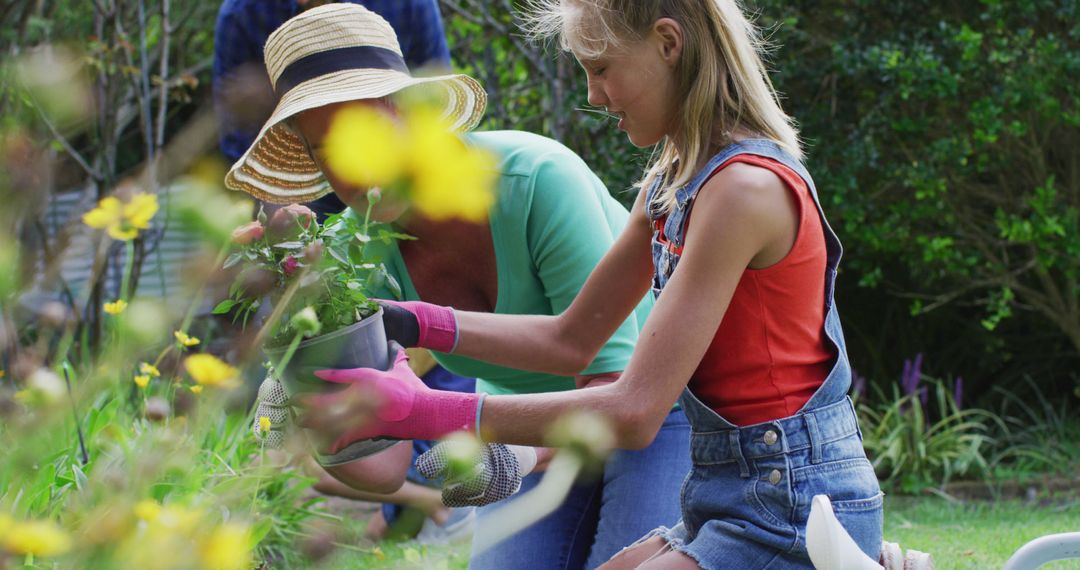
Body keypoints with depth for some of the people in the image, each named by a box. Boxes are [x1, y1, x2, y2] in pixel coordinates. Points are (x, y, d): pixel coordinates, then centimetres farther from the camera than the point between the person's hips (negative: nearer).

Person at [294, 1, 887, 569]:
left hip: (791, 502, -9)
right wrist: (409, 320, 5)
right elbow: (571, 339, 16)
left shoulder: (745, 188, -18)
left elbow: (633, 411, -22)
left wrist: (420, 412, -22)